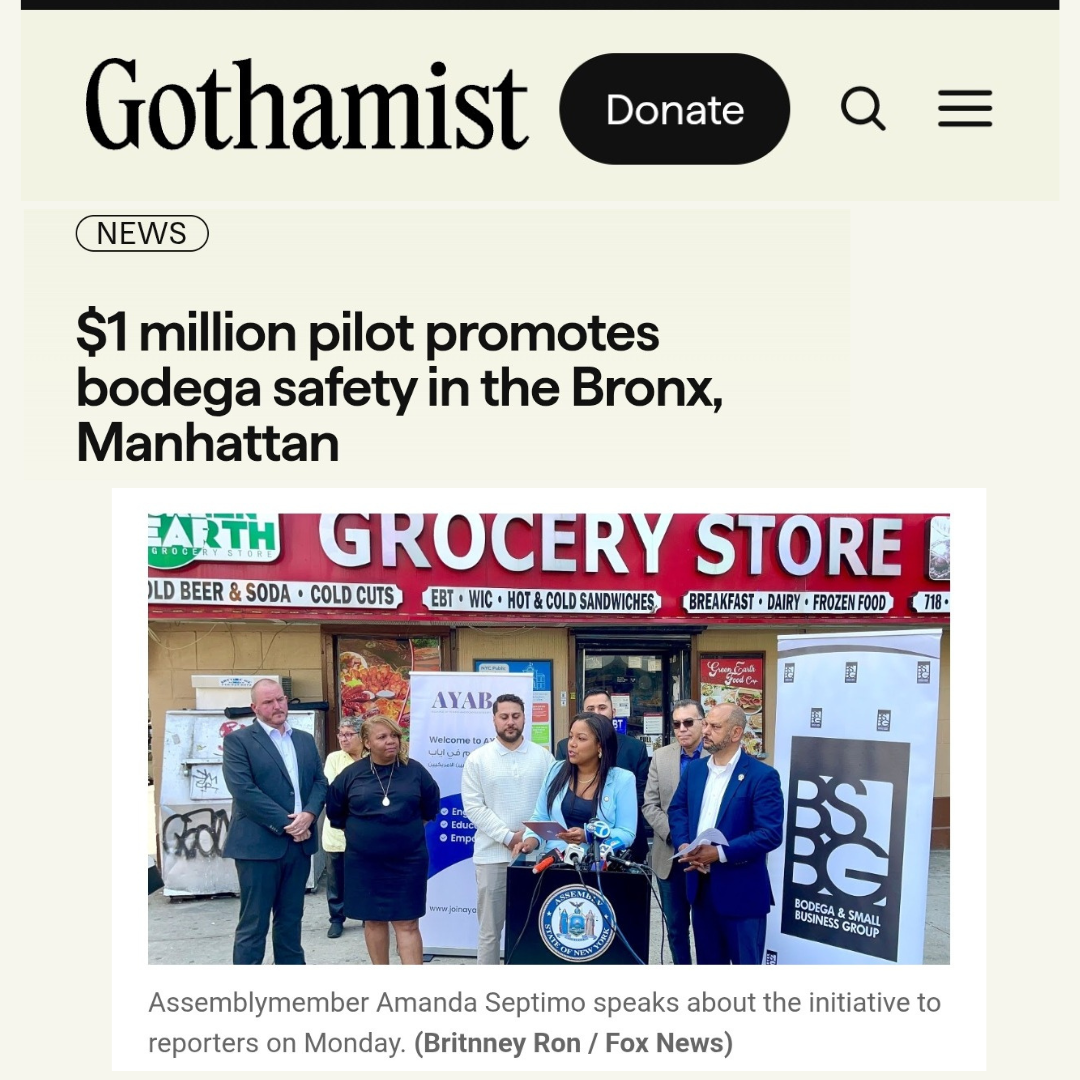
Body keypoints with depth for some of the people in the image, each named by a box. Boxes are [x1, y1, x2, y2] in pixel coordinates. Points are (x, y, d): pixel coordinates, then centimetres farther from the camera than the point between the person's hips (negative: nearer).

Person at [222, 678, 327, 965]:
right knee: (253, 923, -1)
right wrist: (285, 823, -16)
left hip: (299, 842, 5)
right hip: (259, 843, -5)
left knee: (291, 919, 14)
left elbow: (320, 782, 10)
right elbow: (243, 790, -14)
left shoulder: (305, 740, 14)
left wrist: (308, 814, -11)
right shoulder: (238, 740, -4)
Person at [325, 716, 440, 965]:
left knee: (407, 924, -2)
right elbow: (335, 812, 11)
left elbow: (430, 808, 12)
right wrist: (360, 831, 11)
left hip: (408, 860, -1)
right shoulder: (351, 774, -4)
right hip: (364, 862, 1)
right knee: (374, 920, 12)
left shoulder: (415, 771, -3)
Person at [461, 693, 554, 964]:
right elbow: (473, 806, -4)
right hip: (492, 855, -1)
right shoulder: (477, 759, 1)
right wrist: (507, 837, -12)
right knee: (489, 930, 5)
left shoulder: (543, 756, 5)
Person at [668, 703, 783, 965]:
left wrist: (721, 853, -25)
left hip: (741, 890, -6)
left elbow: (770, 833, -18)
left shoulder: (762, 775, -12)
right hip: (700, 885, 6)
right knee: (709, 961, 17)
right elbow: (677, 809, 15)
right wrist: (683, 844, -7)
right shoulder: (694, 769, 9)